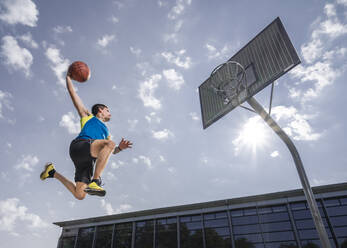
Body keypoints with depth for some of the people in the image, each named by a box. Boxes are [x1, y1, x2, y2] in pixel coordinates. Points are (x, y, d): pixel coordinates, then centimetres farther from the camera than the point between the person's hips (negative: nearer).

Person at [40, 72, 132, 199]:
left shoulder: (106, 132, 37)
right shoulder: (88, 116, 23)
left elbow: (112, 150, 30)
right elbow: (73, 93, 24)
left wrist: (119, 147, 8)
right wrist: (68, 77, 29)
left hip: (90, 159, 6)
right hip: (79, 145, -6)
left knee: (79, 195, -5)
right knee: (109, 144, -32)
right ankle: (95, 182, -37)